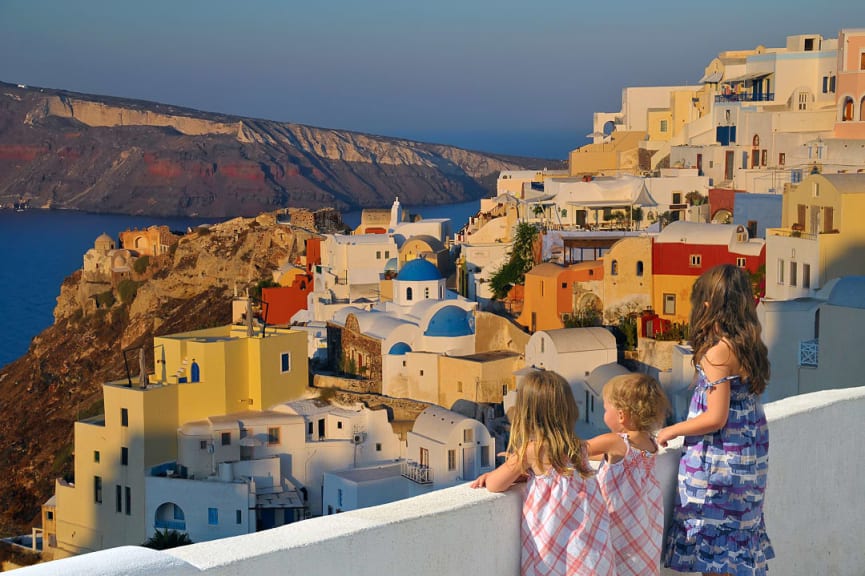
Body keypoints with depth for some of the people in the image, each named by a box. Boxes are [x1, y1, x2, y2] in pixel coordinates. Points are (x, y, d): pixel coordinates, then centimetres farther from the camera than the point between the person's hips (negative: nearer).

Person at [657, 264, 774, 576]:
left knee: (712, 545, 0)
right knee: (739, 535, 18)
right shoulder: (750, 345, 4)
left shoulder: (717, 351, -20)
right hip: (748, 456, 8)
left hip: (719, 463, -8)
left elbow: (715, 418, -22)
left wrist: (671, 431, -9)